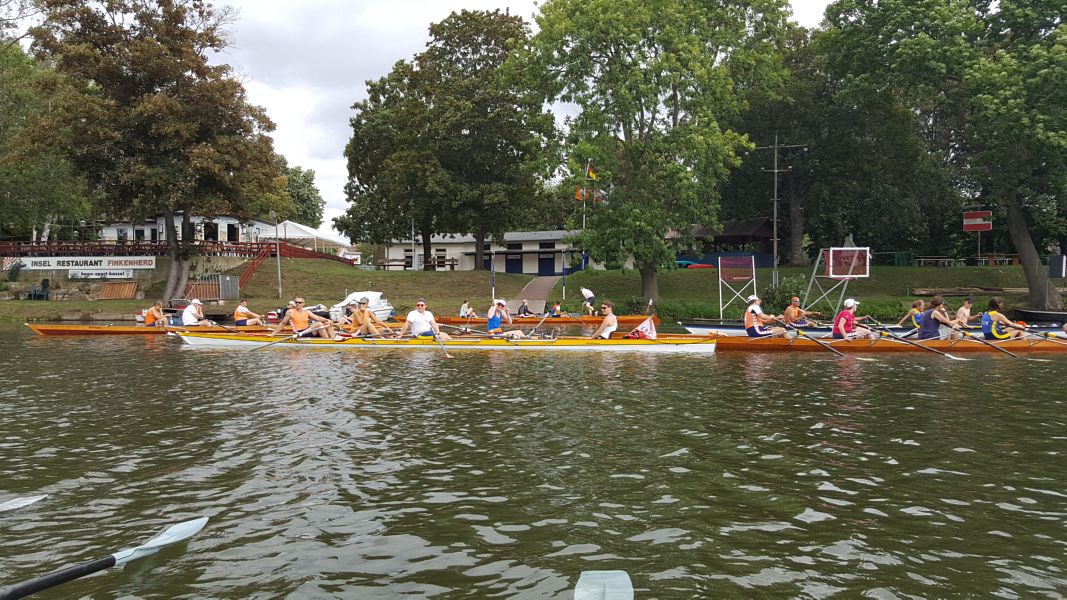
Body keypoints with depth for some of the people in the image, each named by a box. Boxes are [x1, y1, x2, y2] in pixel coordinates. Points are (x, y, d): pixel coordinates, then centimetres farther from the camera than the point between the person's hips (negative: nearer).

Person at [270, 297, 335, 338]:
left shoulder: (307, 312, 14)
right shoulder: (290, 312, 0)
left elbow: (318, 318, 3)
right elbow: (282, 323, 5)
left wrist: (327, 320, -15)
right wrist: (273, 334, 3)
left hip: (308, 331, 7)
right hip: (300, 335, -7)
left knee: (327, 323, -4)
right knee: (319, 324, -27)